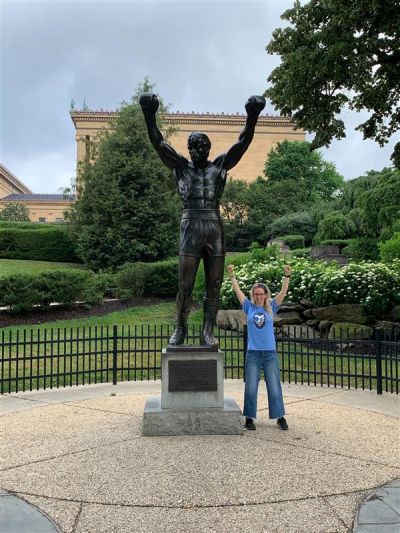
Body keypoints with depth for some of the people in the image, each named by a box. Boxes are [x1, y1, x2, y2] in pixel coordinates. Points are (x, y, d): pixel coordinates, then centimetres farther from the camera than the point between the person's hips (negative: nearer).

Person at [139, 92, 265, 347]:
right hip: (191, 228, -1)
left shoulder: (220, 165, 10)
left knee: (214, 285, 3)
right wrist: (149, 116, -10)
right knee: (184, 285, 0)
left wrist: (252, 116, -7)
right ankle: (180, 329, 17)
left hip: (215, 229, 2)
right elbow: (158, 143, 1)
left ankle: (208, 331, 13)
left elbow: (244, 142, 4)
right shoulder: (181, 166, 9)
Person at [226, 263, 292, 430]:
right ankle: (249, 418, 15)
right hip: (253, 353, 0)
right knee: (251, 388, 4)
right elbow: (237, 291, 0)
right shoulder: (249, 307, 5)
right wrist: (231, 275, -9)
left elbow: (283, 291, -3)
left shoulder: (271, 308, 5)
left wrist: (287, 276, -14)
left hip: (270, 353, 0)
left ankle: (280, 417, 17)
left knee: (274, 387, 6)